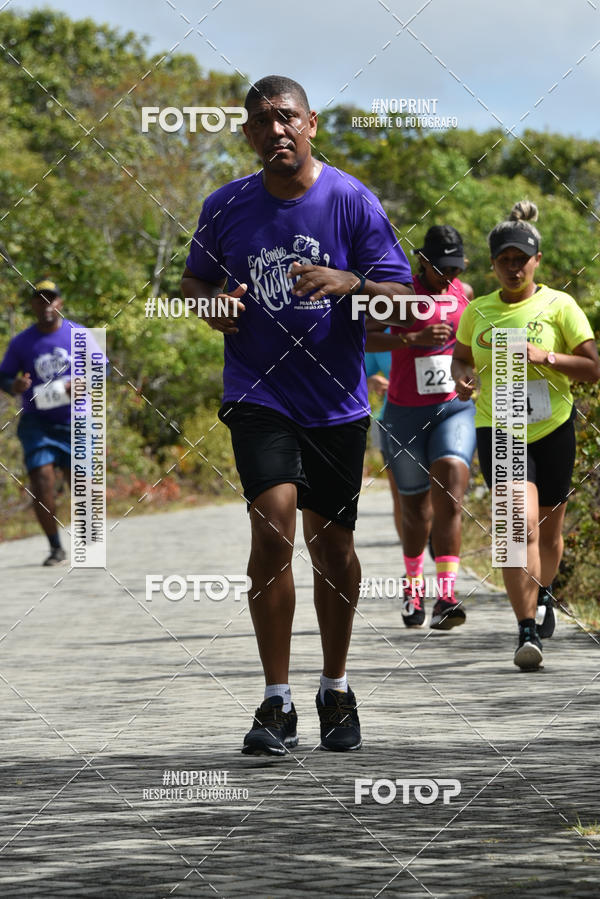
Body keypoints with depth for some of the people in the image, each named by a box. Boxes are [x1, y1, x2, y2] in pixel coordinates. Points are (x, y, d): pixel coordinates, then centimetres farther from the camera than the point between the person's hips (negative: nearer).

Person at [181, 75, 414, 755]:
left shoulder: (352, 201, -5)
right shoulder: (225, 207, 1)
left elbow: (402, 298, -6)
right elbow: (193, 279, 17)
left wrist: (350, 284, -26)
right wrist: (213, 304, -6)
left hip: (336, 402, 0)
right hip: (258, 394, 0)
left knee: (331, 544, 8)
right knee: (274, 520, -19)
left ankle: (335, 692, 29)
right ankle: (276, 705, -15)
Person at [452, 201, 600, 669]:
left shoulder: (559, 306, -3)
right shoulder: (478, 311, 5)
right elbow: (462, 356, 22)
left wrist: (544, 357, -19)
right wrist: (462, 376, -2)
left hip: (553, 429, 0)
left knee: (549, 530, 15)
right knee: (521, 525, -19)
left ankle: (543, 591, 47)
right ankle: (527, 631, -20)